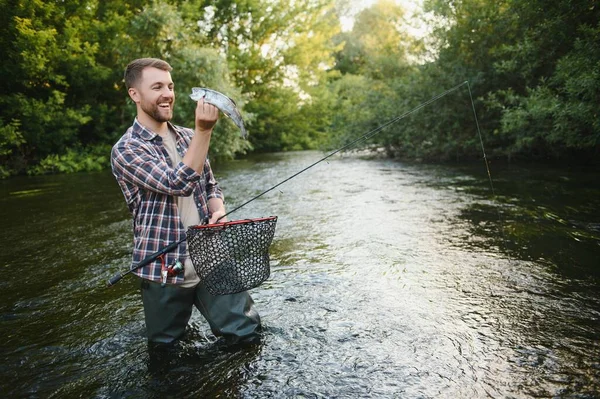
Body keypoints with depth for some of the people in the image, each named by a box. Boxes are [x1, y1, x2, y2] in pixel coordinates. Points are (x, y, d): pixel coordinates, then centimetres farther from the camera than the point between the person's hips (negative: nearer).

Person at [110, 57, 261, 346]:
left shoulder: (188, 137, 9)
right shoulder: (126, 150, -10)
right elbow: (179, 183, -23)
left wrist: (218, 213, -7)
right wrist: (204, 130, -29)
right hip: (164, 270, -4)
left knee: (247, 332, 4)